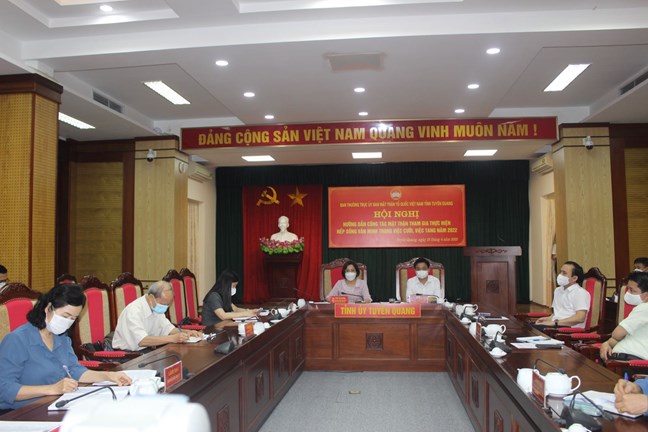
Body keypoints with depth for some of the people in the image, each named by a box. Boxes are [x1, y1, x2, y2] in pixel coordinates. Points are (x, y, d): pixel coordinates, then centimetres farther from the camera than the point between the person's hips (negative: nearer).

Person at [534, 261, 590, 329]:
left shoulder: (580, 292, -5)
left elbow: (580, 318, -16)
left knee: (536, 328, -34)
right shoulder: (558, 290, 22)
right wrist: (549, 318, 6)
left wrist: (555, 322, -18)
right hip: (555, 325, 8)